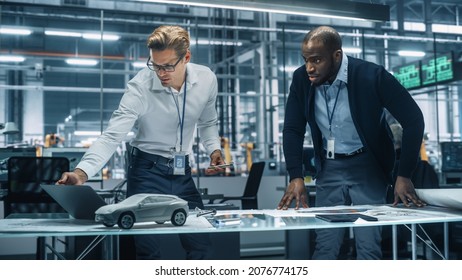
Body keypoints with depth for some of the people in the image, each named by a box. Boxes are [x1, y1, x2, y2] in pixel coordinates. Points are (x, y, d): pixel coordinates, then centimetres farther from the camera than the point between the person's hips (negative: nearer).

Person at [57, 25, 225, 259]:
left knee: (201, 246, 4)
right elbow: (111, 136, -25)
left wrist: (214, 149, -5)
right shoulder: (139, 87, -20)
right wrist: (81, 172, -39)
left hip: (183, 172, 4)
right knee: (148, 249, -7)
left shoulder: (206, 79, -6)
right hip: (147, 172, -4)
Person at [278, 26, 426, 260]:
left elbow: (413, 119, -16)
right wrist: (296, 177, -13)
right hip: (329, 169, 3)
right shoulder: (301, 79, -10)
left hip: (368, 167, -3)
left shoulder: (372, 76, -21)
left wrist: (404, 176, -18)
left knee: (368, 245, -4)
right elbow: (293, 130, -2)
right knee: (325, 245, 3)